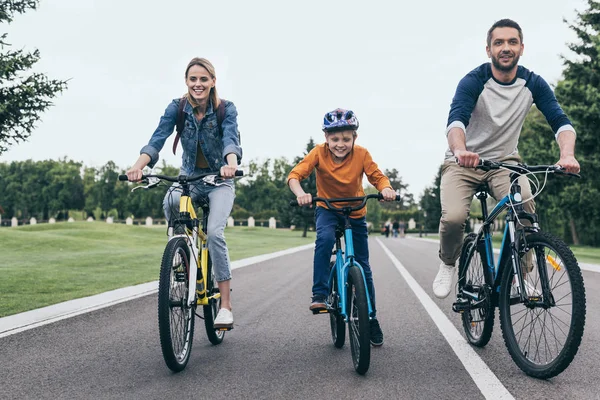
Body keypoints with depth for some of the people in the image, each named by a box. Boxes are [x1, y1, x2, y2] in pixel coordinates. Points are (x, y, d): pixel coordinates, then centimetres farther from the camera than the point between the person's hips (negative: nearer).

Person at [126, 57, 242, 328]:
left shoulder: (226, 109, -14)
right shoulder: (177, 108, -9)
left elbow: (230, 139, -32)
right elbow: (158, 138, -24)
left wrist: (231, 164, -55)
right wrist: (139, 165, -43)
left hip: (219, 180, -2)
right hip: (189, 177, 2)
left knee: (214, 232, -24)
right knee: (171, 202, -34)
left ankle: (225, 305, -17)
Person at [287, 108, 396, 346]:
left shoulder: (361, 154, -18)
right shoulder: (319, 152, -20)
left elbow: (377, 176, -17)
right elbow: (295, 174, -25)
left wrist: (386, 189, -40)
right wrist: (300, 193, -46)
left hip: (356, 212, 1)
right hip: (327, 209, -1)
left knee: (363, 266, 3)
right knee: (325, 239, -36)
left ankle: (371, 318, 18)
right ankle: (319, 294, -25)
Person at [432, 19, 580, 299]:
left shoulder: (533, 83, -7)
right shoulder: (473, 81, -17)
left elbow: (560, 121, -16)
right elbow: (456, 119, -33)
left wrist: (567, 154, -38)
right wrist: (460, 150, -56)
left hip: (504, 161, 2)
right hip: (464, 162, -2)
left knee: (525, 207, -28)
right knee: (453, 217, -27)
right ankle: (448, 265, 5)